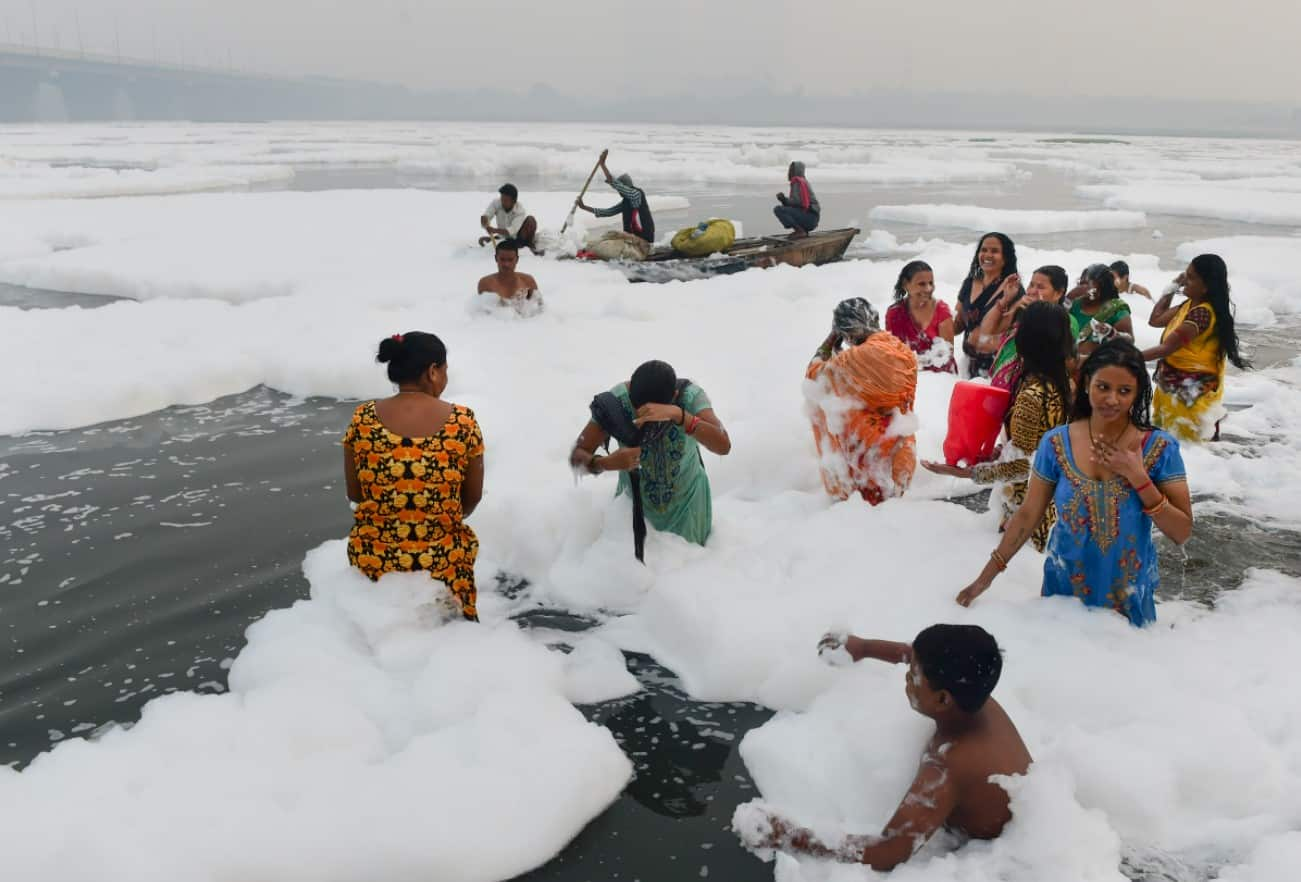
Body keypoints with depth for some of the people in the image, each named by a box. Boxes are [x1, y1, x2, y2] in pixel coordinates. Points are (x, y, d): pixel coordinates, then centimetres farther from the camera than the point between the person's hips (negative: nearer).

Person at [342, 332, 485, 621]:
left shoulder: (363, 419, -7)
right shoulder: (462, 421, -10)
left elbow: (354, 493, 3)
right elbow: (473, 498, 1)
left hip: (374, 559, 2)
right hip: (442, 560, -2)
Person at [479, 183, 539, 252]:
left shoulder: (520, 209, -27)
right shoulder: (496, 203, -17)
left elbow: (511, 231, -39)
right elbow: (485, 216, -28)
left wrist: (495, 230, -56)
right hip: (505, 238, 3)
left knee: (530, 220, -30)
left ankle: (531, 244, -11)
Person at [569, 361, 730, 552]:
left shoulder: (690, 396, -30)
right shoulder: (617, 400, -28)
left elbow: (723, 446, -43)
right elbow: (576, 456, -23)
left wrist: (677, 414, -55)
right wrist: (606, 463, -45)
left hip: (686, 503, 0)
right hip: (635, 501, 0)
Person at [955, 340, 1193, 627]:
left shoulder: (1160, 448, -12)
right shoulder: (1056, 444, -9)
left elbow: (1182, 533, -11)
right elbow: (1028, 515, -1)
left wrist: (1138, 478, -22)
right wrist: (987, 575, -1)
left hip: (1129, 599, -1)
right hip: (1063, 589, 1)